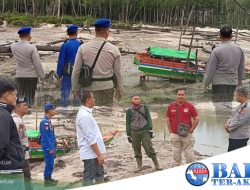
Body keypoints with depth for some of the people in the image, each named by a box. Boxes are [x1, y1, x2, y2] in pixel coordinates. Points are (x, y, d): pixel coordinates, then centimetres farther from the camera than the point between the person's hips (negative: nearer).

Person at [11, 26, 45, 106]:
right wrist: (42, 77, -3)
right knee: (30, 97, 2)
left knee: (21, 97, 13)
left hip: (19, 76, 4)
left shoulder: (13, 46, -5)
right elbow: (38, 64, -13)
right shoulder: (32, 47, -17)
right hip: (31, 76, -4)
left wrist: (26, 41, 6)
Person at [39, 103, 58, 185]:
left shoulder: (48, 121, 13)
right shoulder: (44, 122, -17)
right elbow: (45, 136, -21)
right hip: (48, 147, -10)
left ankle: (49, 178, 21)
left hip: (51, 146, 10)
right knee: (49, 163, -5)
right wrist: (50, 148, -20)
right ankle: (47, 179, 0)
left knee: (51, 163, 14)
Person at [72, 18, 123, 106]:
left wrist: (74, 88, 11)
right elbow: (118, 72, 2)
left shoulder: (83, 48, -4)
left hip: (89, 86, 0)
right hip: (107, 86, 0)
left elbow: (76, 70, 0)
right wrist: (119, 89, 15)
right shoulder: (113, 49, -4)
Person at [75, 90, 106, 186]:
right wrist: (99, 154, -21)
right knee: (89, 179, -3)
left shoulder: (85, 113, 13)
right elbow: (91, 139, -23)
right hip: (90, 154, -10)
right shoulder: (85, 116, -20)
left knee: (99, 175, 17)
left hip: (93, 153, 10)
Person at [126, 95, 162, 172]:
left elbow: (149, 119, 7)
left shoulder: (144, 108, 9)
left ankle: (157, 165, -3)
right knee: (137, 151, 5)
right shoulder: (129, 111, 9)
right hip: (134, 133, 1)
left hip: (145, 131, -1)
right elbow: (128, 123, 10)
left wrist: (150, 129, -2)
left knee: (149, 149, -7)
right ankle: (139, 166, 15)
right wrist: (128, 135, 5)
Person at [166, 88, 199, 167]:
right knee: (175, 156, 9)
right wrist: (170, 132, 3)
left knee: (190, 155, 2)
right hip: (175, 135, 2)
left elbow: (196, 119, 1)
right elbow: (168, 119, 10)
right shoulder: (171, 106, 4)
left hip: (187, 135, -2)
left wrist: (191, 130, -4)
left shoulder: (190, 106, -2)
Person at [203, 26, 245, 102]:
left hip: (219, 82, -5)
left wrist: (206, 82, 4)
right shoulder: (239, 49, 3)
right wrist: (240, 79, 29)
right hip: (233, 82, 5)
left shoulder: (216, 50, -13)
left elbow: (210, 69, -8)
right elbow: (242, 67, 15)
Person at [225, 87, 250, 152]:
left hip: (240, 138, -10)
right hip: (233, 136, 10)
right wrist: (227, 123, -2)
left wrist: (229, 127, -10)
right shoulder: (241, 106, 12)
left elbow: (239, 122, -22)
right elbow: (233, 116, 18)